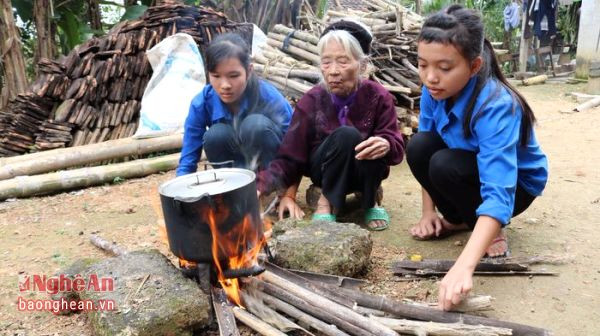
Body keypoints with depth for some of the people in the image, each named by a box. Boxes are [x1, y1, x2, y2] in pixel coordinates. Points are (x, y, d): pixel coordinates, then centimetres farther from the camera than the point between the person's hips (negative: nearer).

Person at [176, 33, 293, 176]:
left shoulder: (270, 99, -28)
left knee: (256, 124, -32)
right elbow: (187, 162, -18)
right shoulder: (202, 104, -21)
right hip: (236, 165, 3)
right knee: (215, 135, -29)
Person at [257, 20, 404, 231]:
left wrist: (386, 146, -42)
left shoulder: (378, 97, -12)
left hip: (365, 171, 1)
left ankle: (369, 202, -6)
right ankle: (326, 202, -14)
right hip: (326, 170, -1)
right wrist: (261, 187, -29)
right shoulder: (312, 101, -13)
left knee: (378, 149, -35)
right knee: (345, 135, -33)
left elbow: (396, 146, -16)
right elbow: (291, 155, -13)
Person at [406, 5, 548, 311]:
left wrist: (463, 268, -56)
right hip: (471, 167, 5)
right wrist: (429, 212, -7)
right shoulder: (434, 90, -19)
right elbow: (424, 151, -4)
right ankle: (457, 219, 2)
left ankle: (491, 230, -5)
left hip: (515, 183, -5)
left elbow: (499, 194, -46)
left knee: (445, 167, -33)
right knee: (418, 147, -23)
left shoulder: (496, 106, -37)